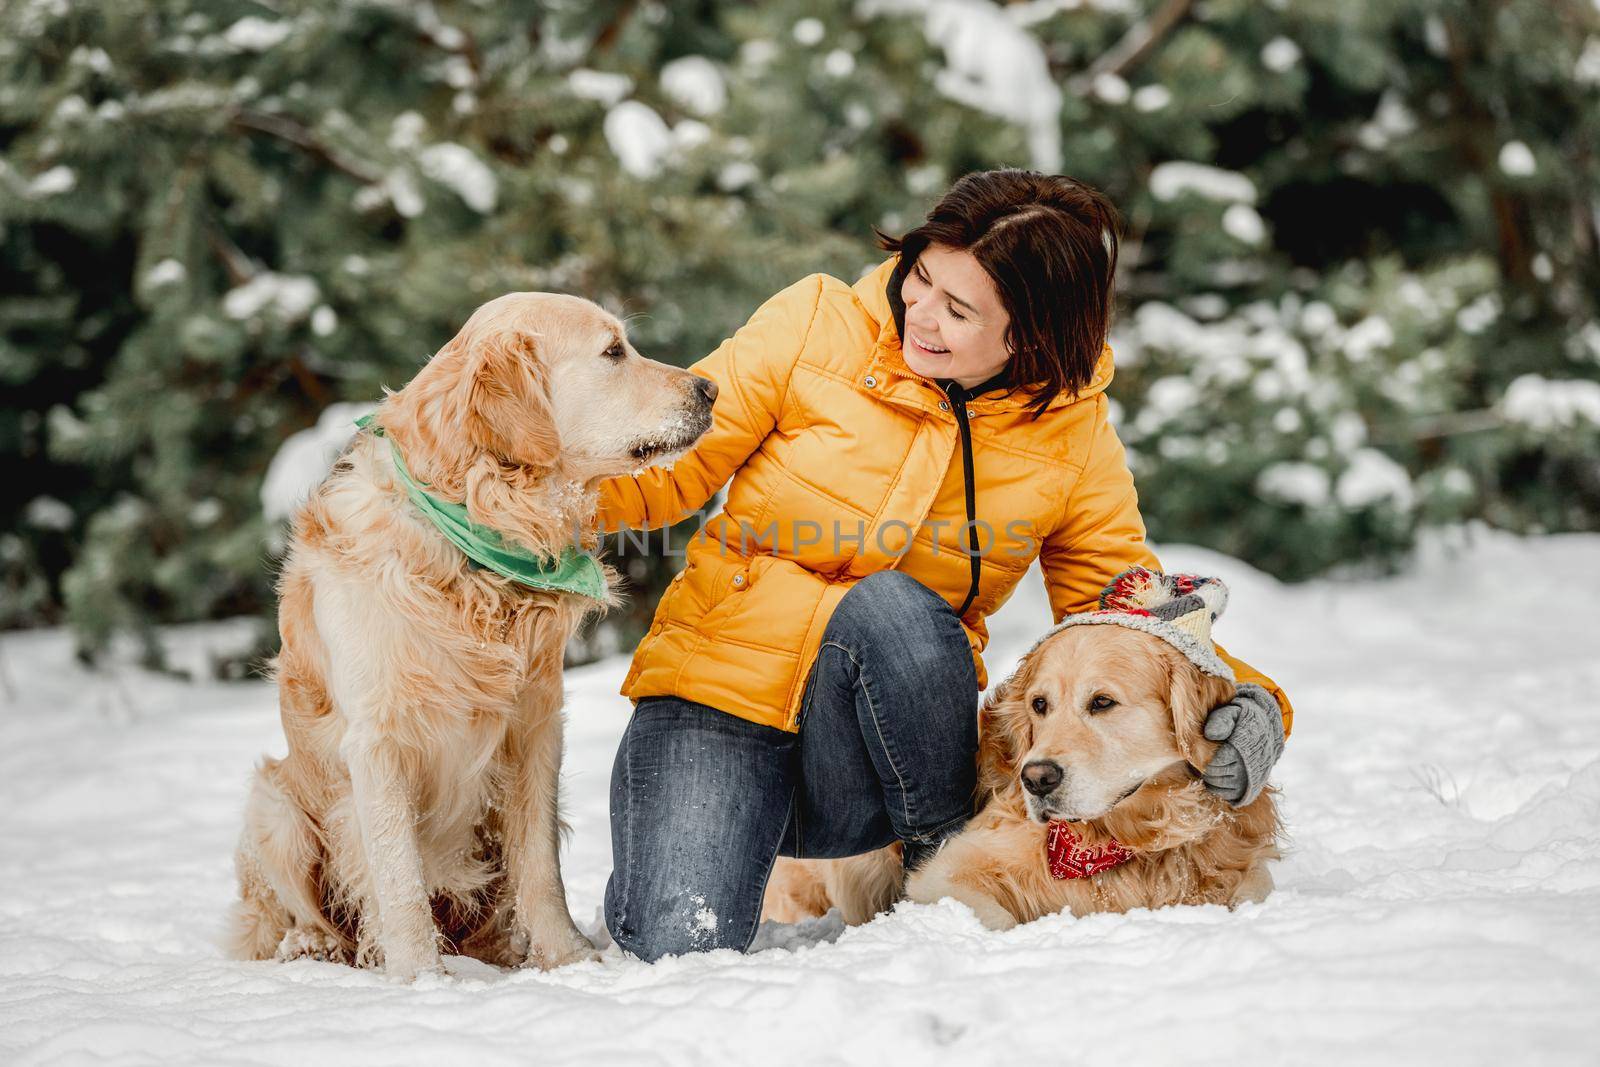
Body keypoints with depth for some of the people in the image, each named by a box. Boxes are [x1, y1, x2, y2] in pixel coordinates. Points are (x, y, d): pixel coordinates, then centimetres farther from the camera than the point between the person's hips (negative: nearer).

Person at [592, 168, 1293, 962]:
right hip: (719, 687, -1)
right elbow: (675, 462, -2)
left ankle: (945, 849, -6)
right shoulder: (815, 325, -7)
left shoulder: (1073, 433, -1)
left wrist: (1248, 700, -13)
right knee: (683, 946, -26)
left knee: (893, 605, -33)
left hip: (861, 775, 1)